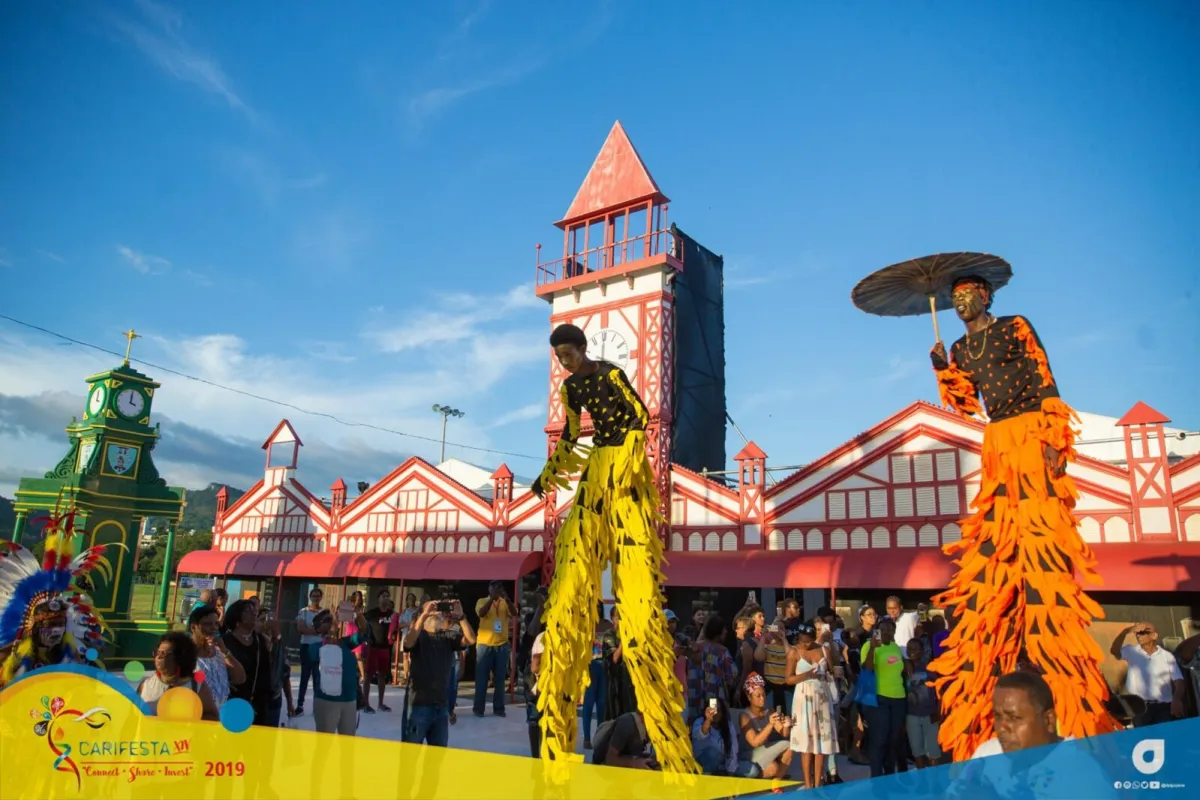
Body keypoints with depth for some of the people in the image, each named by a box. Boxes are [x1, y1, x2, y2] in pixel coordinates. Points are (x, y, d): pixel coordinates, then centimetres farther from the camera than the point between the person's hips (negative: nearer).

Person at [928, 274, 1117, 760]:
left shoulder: (1016, 327, 3)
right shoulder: (961, 349, 18)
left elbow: (1045, 381, -6)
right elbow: (963, 404, 12)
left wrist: (1053, 438, -16)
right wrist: (942, 368, -1)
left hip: (1032, 433, -6)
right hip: (998, 442, 6)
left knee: (1039, 534, -12)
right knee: (996, 544, 2)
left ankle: (1061, 672, -9)